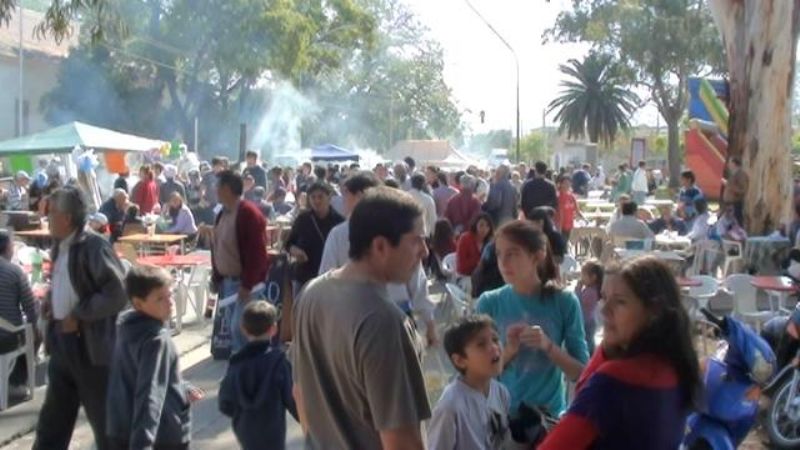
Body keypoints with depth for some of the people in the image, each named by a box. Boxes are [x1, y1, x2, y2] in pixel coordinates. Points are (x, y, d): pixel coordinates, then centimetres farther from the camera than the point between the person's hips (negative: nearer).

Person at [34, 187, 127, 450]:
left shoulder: (94, 246, -18)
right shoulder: (60, 246, 7)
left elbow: (117, 295, -22)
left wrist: (78, 315, -18)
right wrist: (52, 301, 4)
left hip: (90, 344, -8)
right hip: (62, 340, 8)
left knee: (105, 419, 7)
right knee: (53, 420, 18)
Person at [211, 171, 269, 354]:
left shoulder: (249, 214, -17)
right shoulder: (223, 214, 11)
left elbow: (256, 252, -21)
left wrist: (247, 284, -22)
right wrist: (216, 277, 16)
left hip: (243, 282, -9)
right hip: (226, 280, 9)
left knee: (239, 327, -12)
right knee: (232, 326, 11)